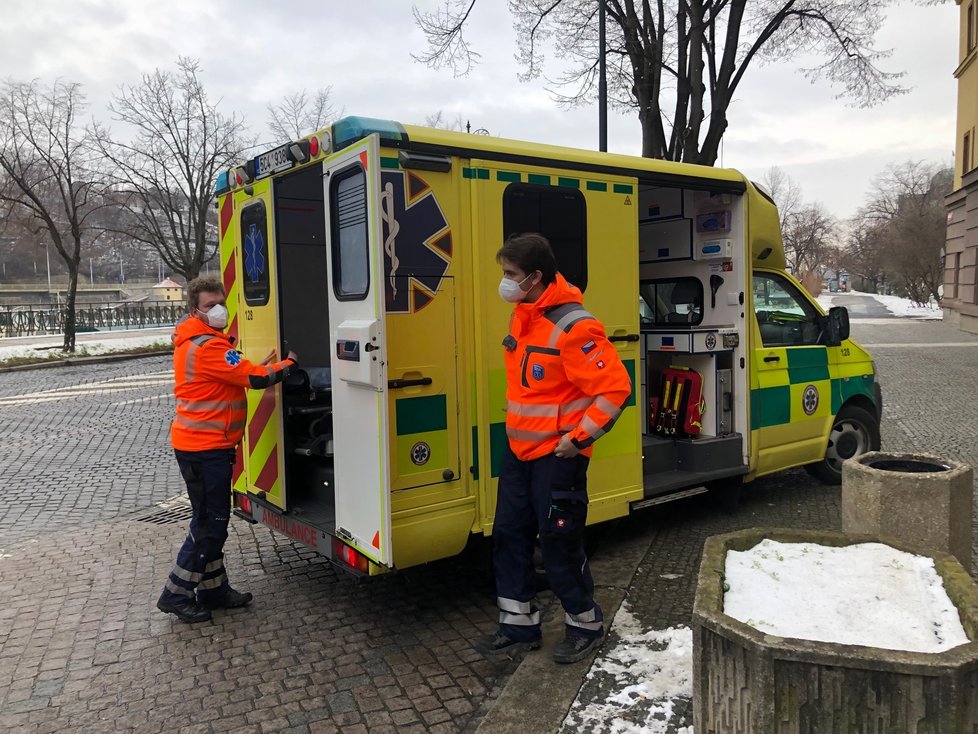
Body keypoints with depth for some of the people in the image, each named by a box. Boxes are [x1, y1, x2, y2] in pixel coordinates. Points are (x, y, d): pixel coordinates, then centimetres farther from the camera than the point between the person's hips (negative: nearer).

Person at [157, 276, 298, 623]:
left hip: (204, 445, 11)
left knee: (212, 520, 17)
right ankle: (176, 595, 10)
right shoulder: (207, 346, -20)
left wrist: (261, 367, 8)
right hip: (205, 447, -11)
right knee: (210, 523, -1)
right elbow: (254, 378, -20)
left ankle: (214, 588, 27)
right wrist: (289, 363, -4)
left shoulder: (197, 340, 14)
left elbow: (235, 376, 21)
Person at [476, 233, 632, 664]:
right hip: (519, 450, 9)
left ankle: (585, 625, 26)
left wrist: (579, 438, -19)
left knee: (559, 545, 3)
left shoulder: (572, 328, -21)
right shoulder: (521, 317, 7)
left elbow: (615, 388, -22)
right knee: (509, 536, 13)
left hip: (557, 456, -9)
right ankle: (519, 626, 28)